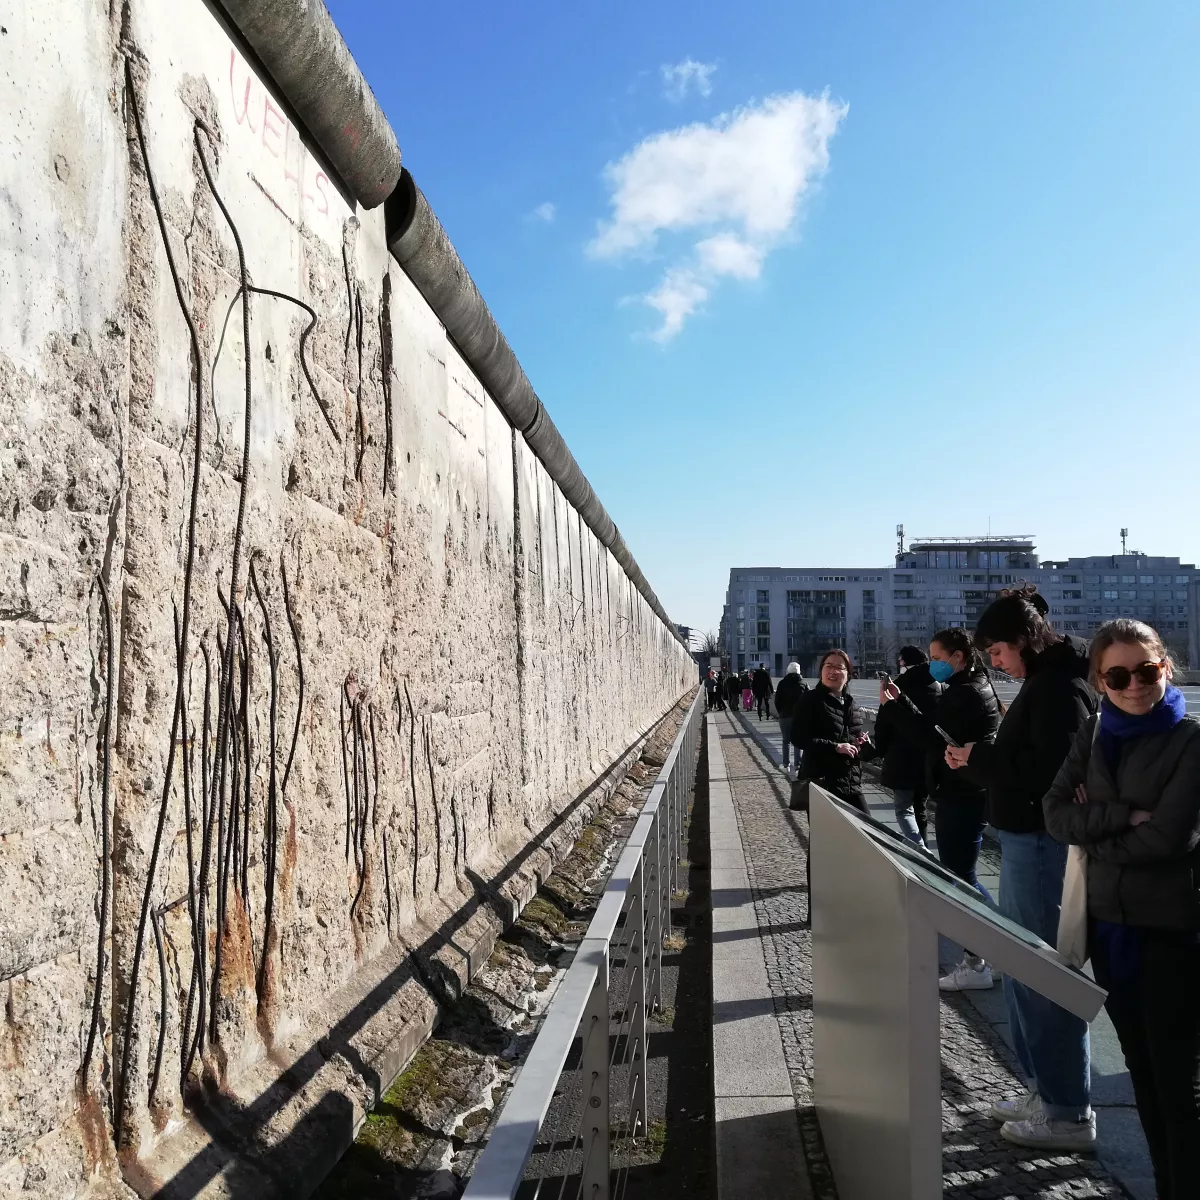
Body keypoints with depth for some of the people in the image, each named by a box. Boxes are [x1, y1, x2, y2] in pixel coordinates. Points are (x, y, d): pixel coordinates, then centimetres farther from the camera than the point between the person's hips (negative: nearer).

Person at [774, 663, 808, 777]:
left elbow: (777, 701, -1)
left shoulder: (782, 683, -1)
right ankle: (798, 763, -2)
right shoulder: (803, 684, 0)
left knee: (786, 741, 7)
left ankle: (786, 765, 7)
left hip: (785, 716, 0)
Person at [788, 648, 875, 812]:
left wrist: (863, 743, 1)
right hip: (822, 783, -6)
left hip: (851, 785, 7)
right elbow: (798, 738, -15)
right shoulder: (810, 700, -5)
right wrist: (835, 747, -20)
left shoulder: (851, 704, 15)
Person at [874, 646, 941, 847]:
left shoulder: (898, 687, -9)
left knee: (904, 809, -2)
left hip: (902, 761, -5)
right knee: (919, 808, 17)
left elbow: (884, 725, -6)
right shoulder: (938, 688, 5)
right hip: (928, 761, 5)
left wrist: (881, 750, 10)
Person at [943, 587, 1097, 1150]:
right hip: (1024, 840, 10)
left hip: (1041, 844, -10)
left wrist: (979, 758, -15)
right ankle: (1045, 1090, 32)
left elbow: (1049, 774, -24)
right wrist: (977, 761, 5)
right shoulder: (1043, 682, 13)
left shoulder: (1060, 687, -17)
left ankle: (1070, 1113, 14)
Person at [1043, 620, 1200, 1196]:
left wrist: (1095, 832, -8)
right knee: (1141, 1068, 18)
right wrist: (1122, 816, -17)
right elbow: (1055, 812, -4)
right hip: (1109, 921, 6)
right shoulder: (1093, 733, 4)